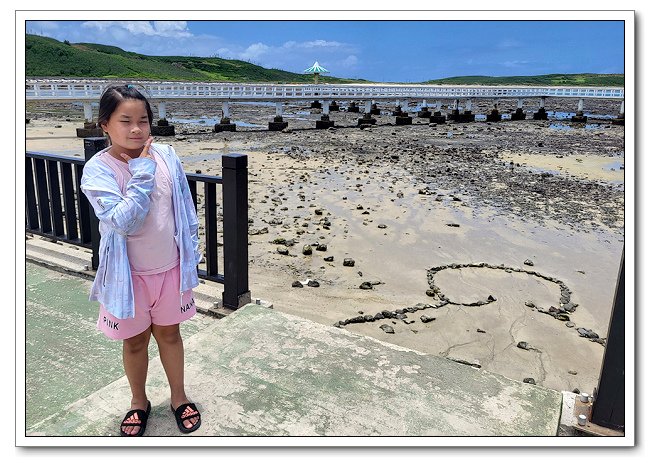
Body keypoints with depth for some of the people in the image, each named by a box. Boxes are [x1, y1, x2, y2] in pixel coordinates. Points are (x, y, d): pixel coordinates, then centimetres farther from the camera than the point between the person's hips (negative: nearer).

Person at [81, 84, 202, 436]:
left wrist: (191, 252, 8)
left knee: (169, 332, 18)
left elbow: (185, 209, 3)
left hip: (170, 267, 2)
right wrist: (143, 173, -26)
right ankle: (139, 402, 42)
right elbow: (124, 222, -27)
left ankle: (179, 396, 39)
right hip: (129, 273, -2)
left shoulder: (166, 157, -7)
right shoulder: (97, 170, -16)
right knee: (135, 340, 17)